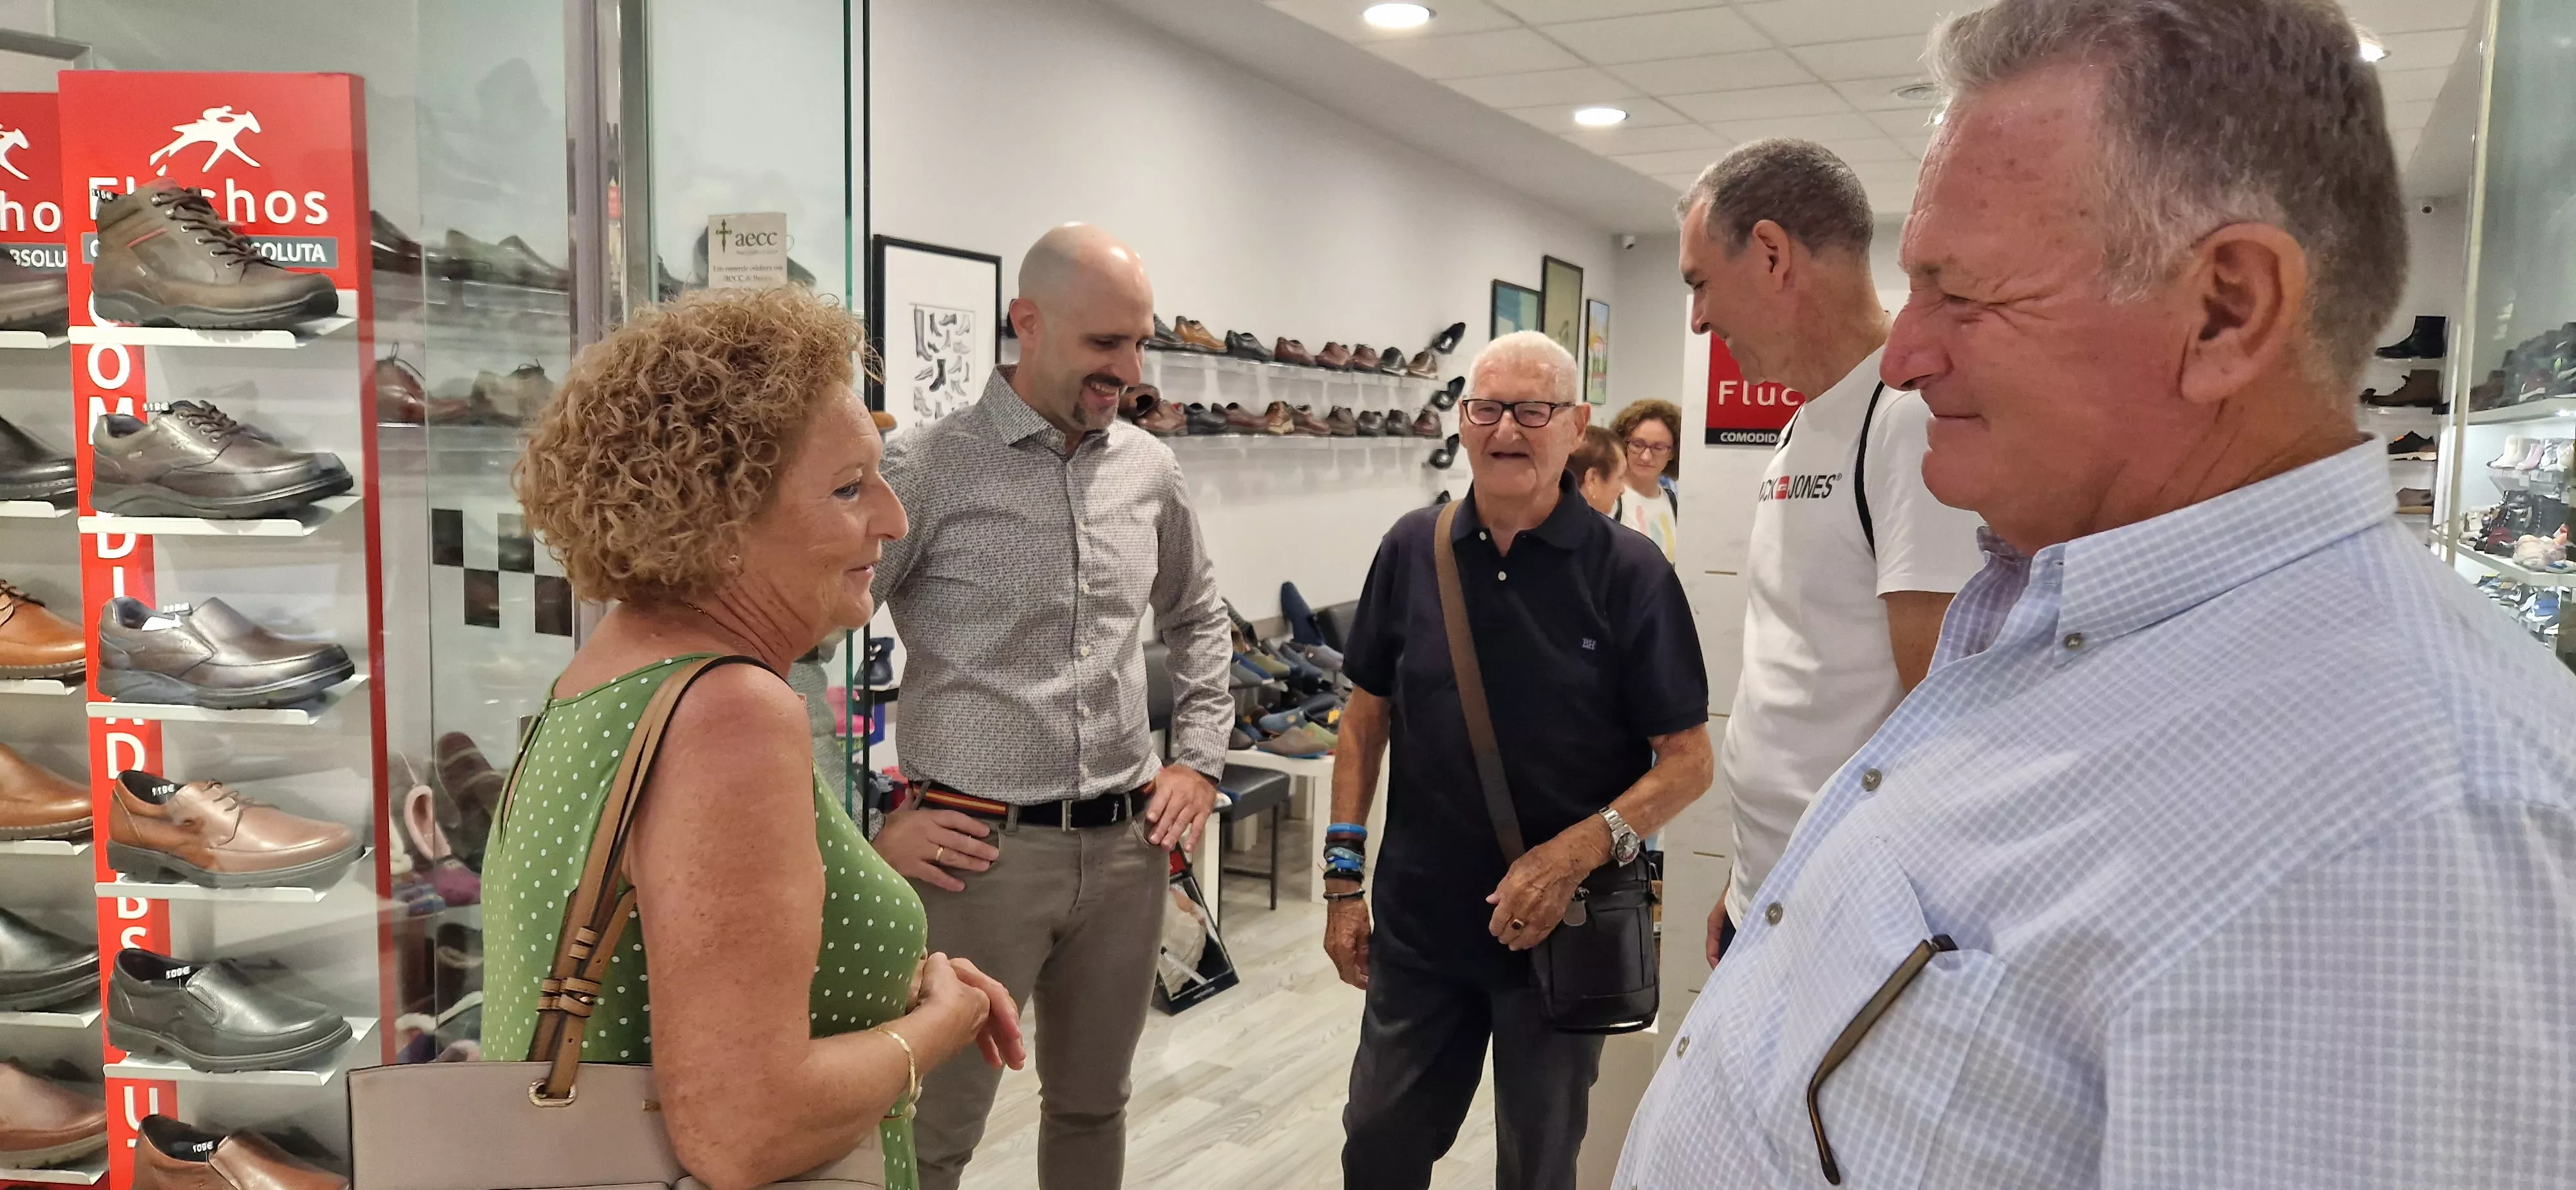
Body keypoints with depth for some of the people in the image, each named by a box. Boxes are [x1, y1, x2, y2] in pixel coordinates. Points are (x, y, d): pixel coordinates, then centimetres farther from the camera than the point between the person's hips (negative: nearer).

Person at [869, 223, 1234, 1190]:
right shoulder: (927, 467, -10)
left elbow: (1198, 618, 23)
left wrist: (1200, 761, 13)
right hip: (977, 851, -5)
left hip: (1126, 847, 5)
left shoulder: (1149, 469, 6)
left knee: (1092, 1107, 19)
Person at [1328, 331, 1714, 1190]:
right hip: (1420, 921, 2)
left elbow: (1688, 761, -9)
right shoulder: (1413, 550, -2)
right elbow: (1366, 718, 5)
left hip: (1563, 928, -2)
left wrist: (1575, 853, -22)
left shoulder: (1630, 572, -11)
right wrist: (1344, 877, 2)